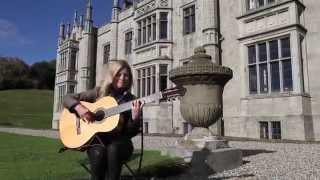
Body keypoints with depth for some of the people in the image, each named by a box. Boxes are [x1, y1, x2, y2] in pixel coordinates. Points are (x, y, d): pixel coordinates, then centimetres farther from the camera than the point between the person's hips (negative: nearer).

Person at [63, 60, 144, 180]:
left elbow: (130, 133, 0)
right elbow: (67, 98, 6)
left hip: (118, 141, 0)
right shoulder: (99, 92, 4)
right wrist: (78, 107, -16)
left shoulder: (132, 101, 2)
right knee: (99, 153, -33)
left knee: (113, 149, -34)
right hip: (96, 139, 0)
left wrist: (135, 117, -21)